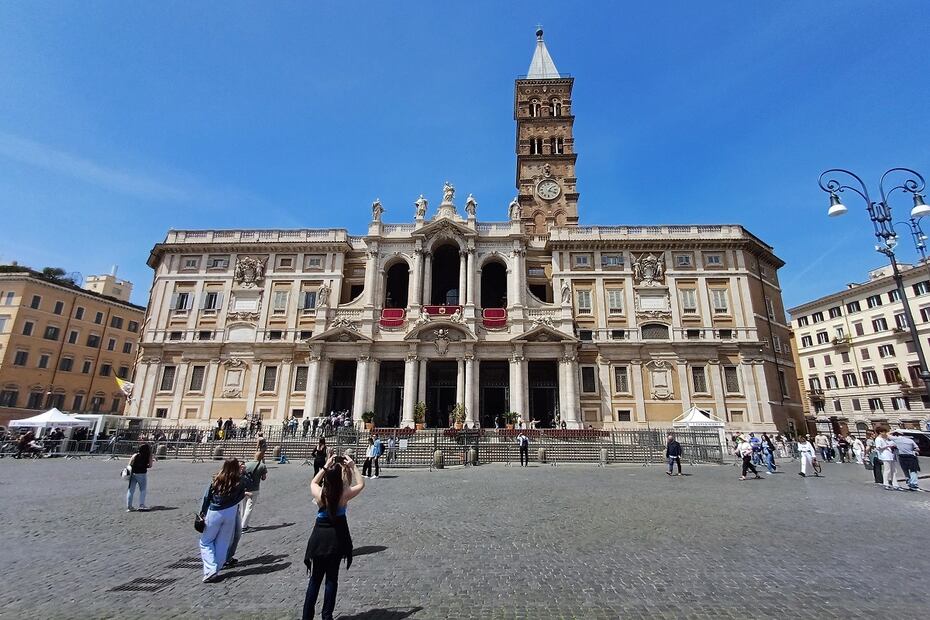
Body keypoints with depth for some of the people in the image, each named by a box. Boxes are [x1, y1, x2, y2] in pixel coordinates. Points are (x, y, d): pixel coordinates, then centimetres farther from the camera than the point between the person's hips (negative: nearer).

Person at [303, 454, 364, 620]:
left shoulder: (319, 493, -14)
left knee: (315, 578, 16)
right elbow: (361, 484, 1)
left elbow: (313, 482, 11)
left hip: (319, 536, 2)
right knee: (332, 578, 12)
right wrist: (353, 467, -1)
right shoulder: (344, 494, -18)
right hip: (337, 537, -2)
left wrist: (326, 466, 5)